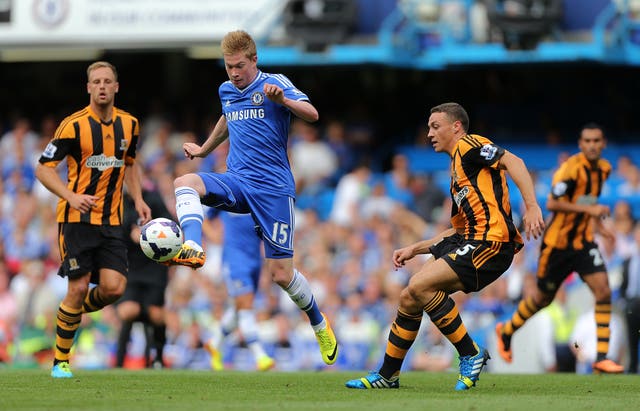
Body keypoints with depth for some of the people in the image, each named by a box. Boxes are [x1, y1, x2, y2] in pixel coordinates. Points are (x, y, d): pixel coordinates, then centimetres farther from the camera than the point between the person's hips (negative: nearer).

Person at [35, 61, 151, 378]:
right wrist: (72, 197, -23)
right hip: (77, 219, -4)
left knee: (113, 287, -9)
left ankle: (75, 312, 24)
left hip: (111, 221, 4)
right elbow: (43, 168, -9)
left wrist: (138, 200, 9)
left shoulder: (129, 125, 6)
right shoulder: (74, 125, -10)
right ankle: (60, 362, 6)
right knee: (79, 288, -9)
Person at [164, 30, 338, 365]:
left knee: (281, 274, -6)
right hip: (237, 182, 5)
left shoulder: (274, 84, -5)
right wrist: (204, 149, 45)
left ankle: (320, 325, 19)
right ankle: (193, 249, -46)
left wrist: (283, 100, -36)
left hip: (274, 187, -5)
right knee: (185, 182, -27)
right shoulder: (226, 91, 13)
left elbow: (312, 115, -19)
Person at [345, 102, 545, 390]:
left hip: (490, 243, -10)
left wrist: (531, 206, -29)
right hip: (469, 241, 10)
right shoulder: (456, 171, 28)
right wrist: (414, 249, 26)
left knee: (420, 286, -22)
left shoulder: (468, 145, -1)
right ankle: (387, 375, 15)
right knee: (409, 298, 4)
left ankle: (471, 354, -12)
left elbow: (512, 161, -17)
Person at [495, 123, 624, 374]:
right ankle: (506, 332, 39)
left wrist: (599, 225, 13)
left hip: (583, 241, 5)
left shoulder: (604, 169, 4)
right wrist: (589, 210, -30)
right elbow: (552, 203, -26)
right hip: (557, 243, -5)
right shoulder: (572, 168, -20)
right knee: (543, 297, 10)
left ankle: (602, 358, -13)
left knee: (603, 290, -14)